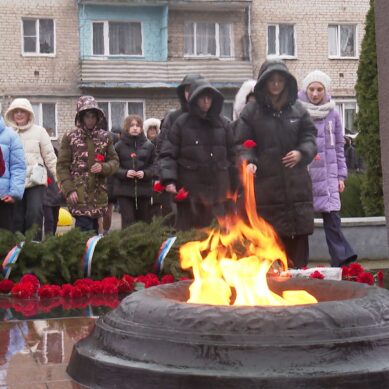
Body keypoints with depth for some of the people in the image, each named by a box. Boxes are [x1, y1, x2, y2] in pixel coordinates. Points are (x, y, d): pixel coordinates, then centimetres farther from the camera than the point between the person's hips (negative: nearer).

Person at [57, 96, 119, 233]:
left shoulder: (104, 137, 10)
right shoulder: (70, 137, 1)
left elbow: (115, 161, 12)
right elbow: (62, 166, -1)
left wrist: (103, 167, -10)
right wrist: (69, 190, -10)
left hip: (98, 194, 4)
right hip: (79, 194, -4)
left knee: (94, 229, 10)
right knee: (85, 230, -11)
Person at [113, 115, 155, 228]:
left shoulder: (148, 145, 8)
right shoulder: (119, 146, 3)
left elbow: (154, 165, 6)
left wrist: (145, 173, -12)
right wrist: (125, 173, -17)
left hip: (144, 189, 2)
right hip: (124, 189, -2)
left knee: (144, 222, 9)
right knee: (128, 221, -7)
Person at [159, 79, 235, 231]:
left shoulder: (223, 124, 10)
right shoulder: (181, 123, 1)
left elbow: (231, 155, 13)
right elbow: (168, 153, -2)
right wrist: (169, 179, -15)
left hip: (217, 189, 2)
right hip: (189, 189, -2)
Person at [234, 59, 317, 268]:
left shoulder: (297, 109, 12)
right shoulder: (251, 111, 4)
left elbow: (309, 137, 15)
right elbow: (242, 143, 3)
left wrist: (302, 153, -5)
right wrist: (249, 161, -15)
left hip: (296, 185, 3)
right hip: (265, 184, -3)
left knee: (298, 239, 5)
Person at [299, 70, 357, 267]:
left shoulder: (332, 114, 8)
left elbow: (338, 146, 13)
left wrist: (341, 176, 10)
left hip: (327, 175, 2)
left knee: (332, 217, -6)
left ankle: (342, 260, -4)